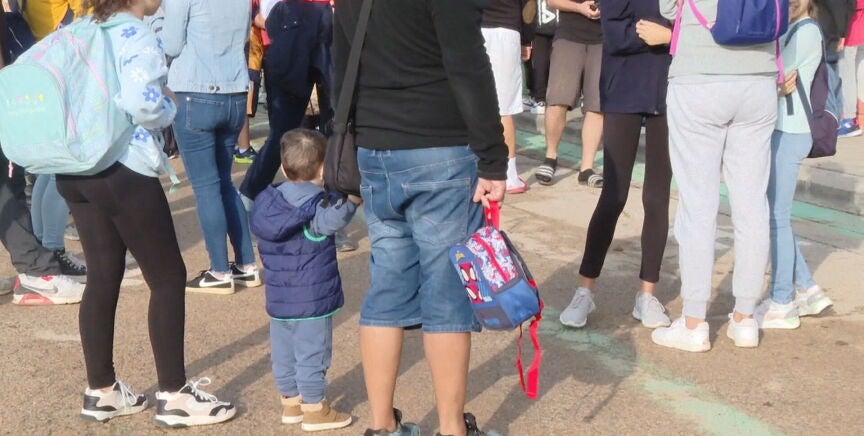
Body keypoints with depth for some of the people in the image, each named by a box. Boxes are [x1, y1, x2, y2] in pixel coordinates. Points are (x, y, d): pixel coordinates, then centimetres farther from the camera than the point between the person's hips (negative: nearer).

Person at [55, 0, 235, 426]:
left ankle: (101, 391, 21)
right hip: (124, 172, -8)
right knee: (168, 277, 2)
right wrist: (170, 105, -8)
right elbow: (142, 101, -28)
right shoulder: (138, 37, -12)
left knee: (102, 277, 14)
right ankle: (174, 395, 7)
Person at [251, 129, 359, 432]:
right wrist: (351, 198, -51)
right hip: (312, 300, -7)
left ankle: (291, 402, 28)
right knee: (312, 355, 2)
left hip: (277, 300, 7)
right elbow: (331, 220, -38)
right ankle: (314, 410, 10)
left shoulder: (268, 201, 5)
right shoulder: (314, 205, -17)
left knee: (284, 353, 16)